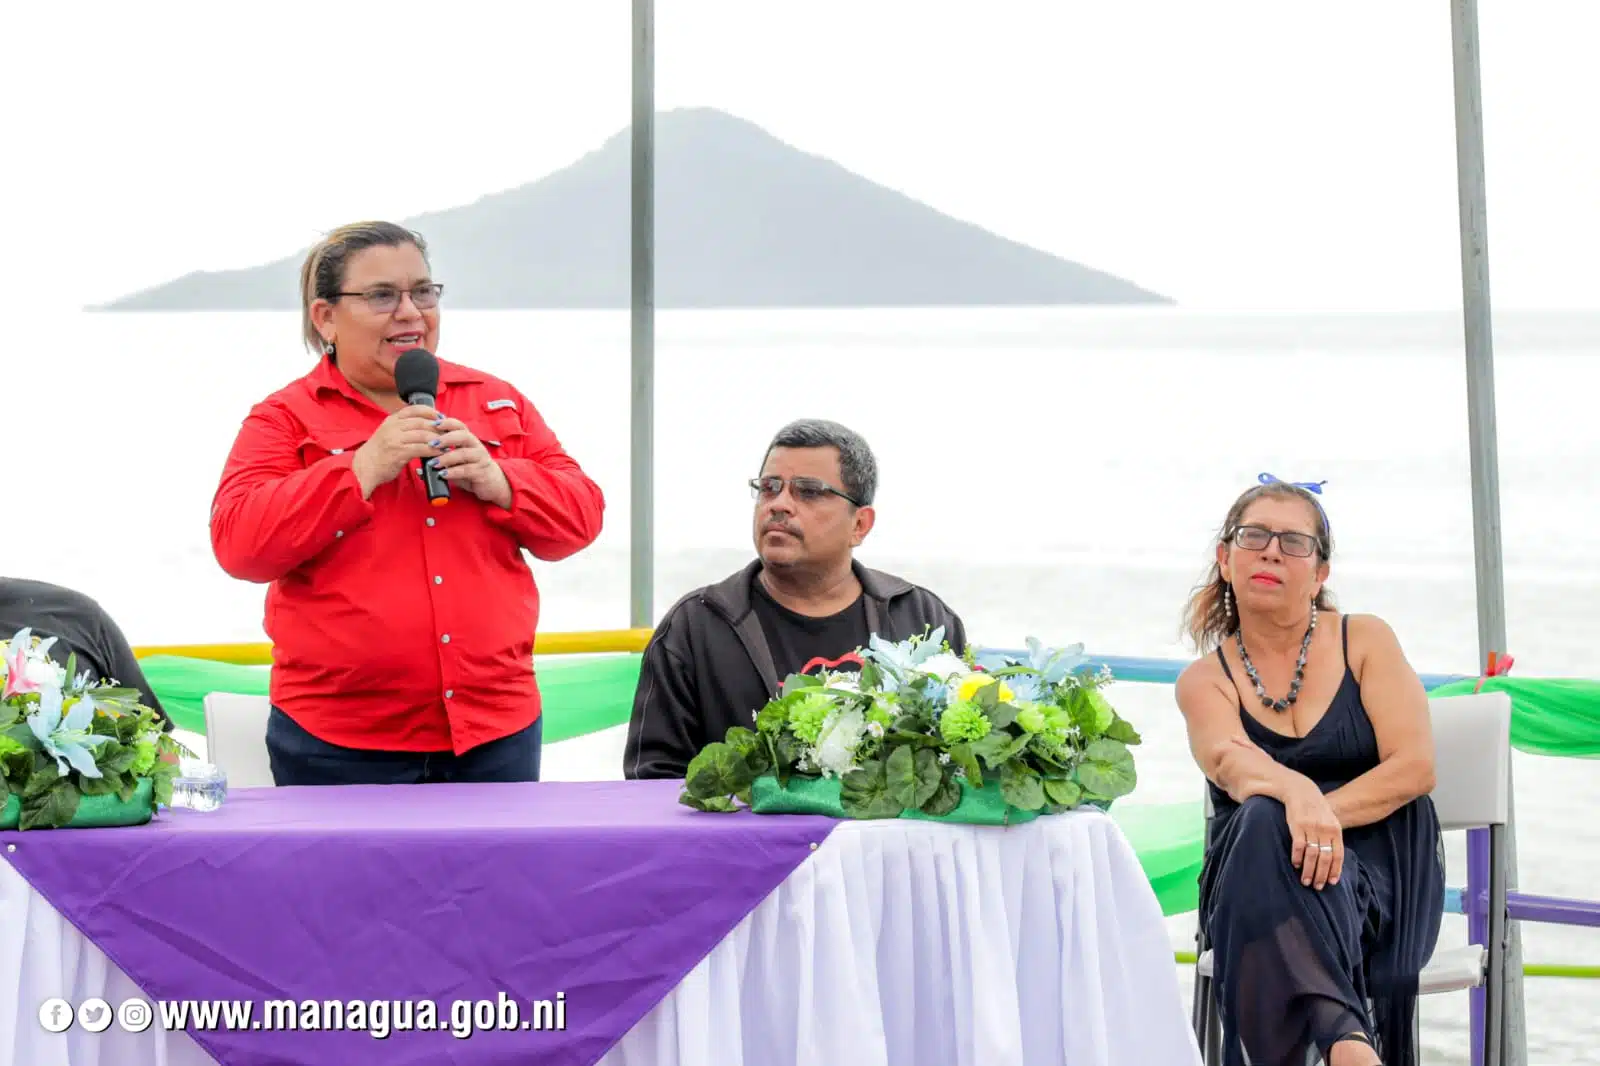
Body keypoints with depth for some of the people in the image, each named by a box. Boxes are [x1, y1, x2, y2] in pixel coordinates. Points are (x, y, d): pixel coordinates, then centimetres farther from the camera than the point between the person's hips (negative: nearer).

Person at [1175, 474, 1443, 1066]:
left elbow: (1415, 767, -6)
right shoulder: (1205, 680, 6)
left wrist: (1323, 814, -21)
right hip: (1250, 884, 1)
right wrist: (1297, 793, -41)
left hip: (1374, 870, -1)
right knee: (1265, 817, -36)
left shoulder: (1366, 641, 6)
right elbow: (1228, 762, -18)